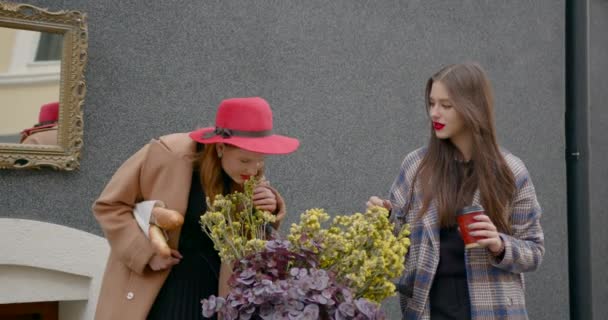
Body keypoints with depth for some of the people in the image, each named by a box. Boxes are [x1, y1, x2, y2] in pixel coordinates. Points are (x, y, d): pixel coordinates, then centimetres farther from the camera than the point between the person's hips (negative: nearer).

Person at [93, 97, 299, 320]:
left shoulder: (245, 178, -3)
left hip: (213, 289, 4)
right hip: (157, 288, -4)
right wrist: (147, 251, -18)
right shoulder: (168, 155, -17)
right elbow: (109, 206, -9)